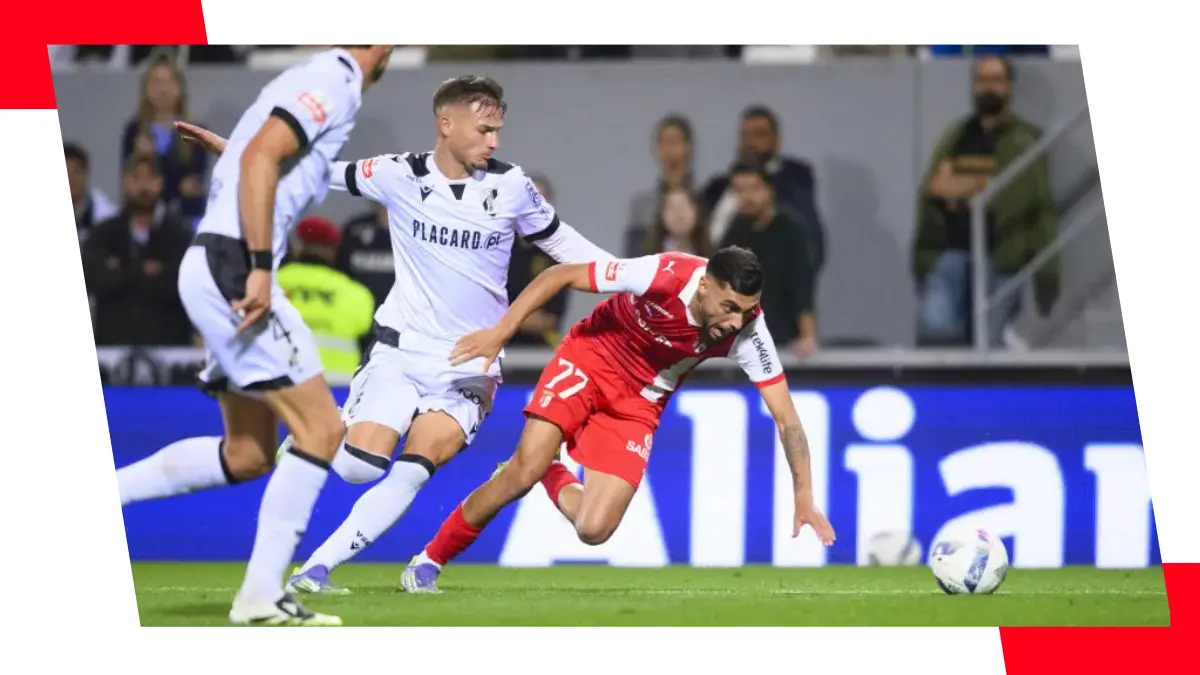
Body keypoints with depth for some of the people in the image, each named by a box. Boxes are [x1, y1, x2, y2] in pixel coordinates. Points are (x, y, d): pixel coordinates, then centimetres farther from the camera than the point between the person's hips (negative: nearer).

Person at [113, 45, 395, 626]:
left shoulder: (312, 79, 19)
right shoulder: (335, 82, -10)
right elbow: (259, 156, -22)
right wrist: (260, 269, -24)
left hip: (215, 270, 10)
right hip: (231, 266, -10)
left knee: (246, 454, 15)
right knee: (321, 430, -8)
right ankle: (261, 596, -8)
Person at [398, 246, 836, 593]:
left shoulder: (747, 328, -25)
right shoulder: (664, 274, -31)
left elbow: (785, 417, -18)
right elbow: (562, 274, -20)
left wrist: (804, 497, -24)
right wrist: (500, 332, -24)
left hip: (639, 404, 2)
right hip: (589, 361, -2)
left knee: (594, 531, -11)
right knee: (523, 472, -21)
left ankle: (551, 477, 23)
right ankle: (430, 561, -1)